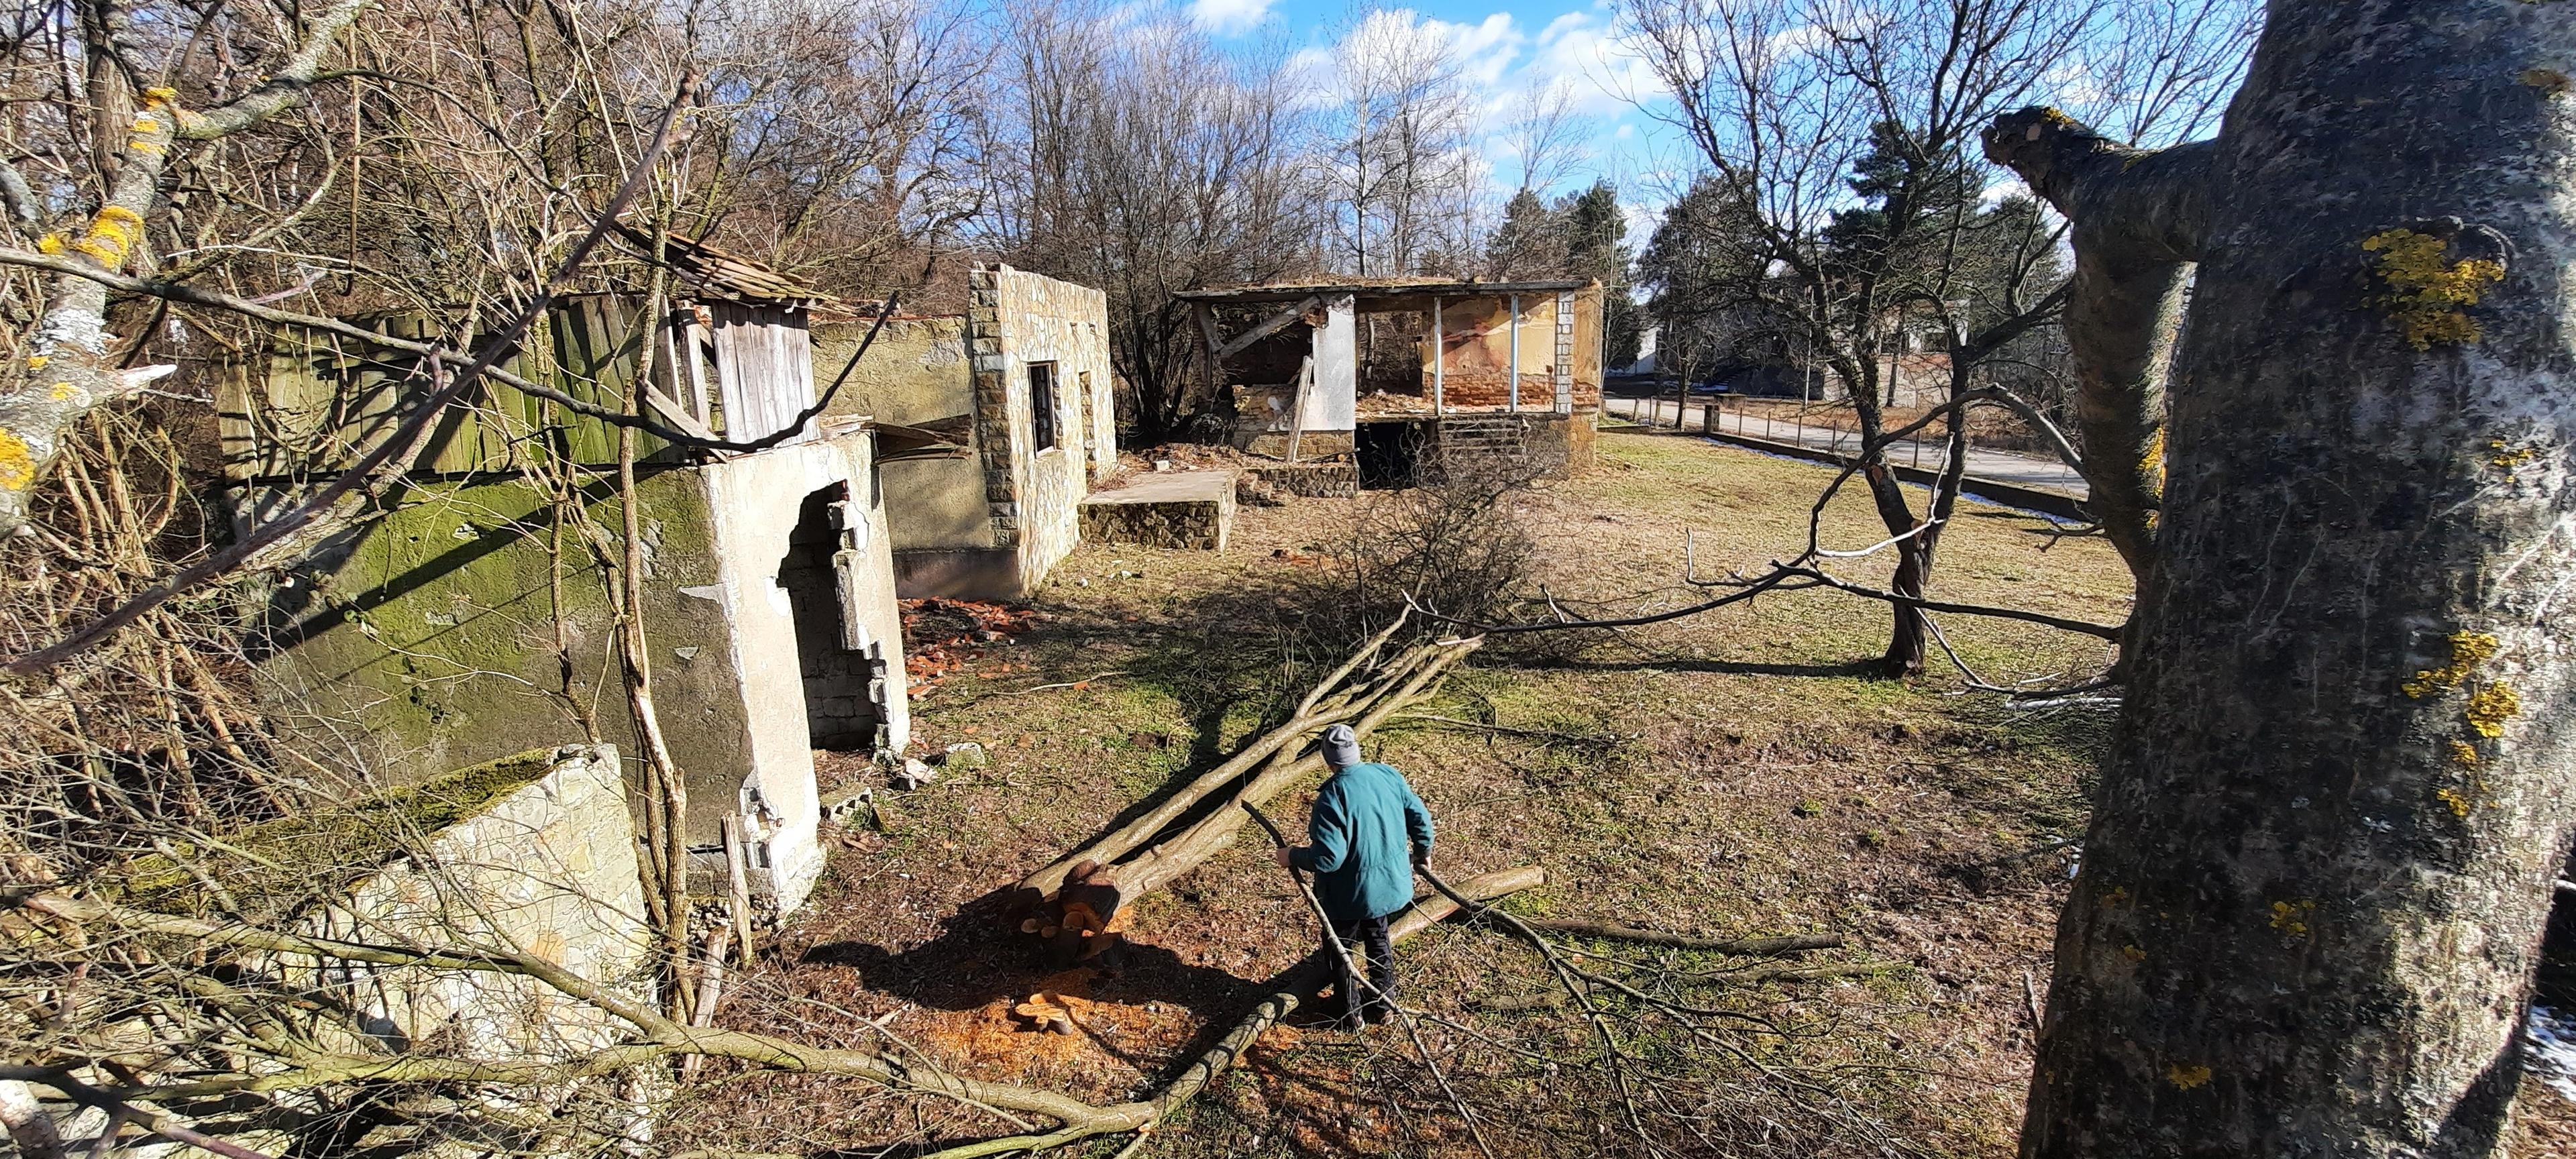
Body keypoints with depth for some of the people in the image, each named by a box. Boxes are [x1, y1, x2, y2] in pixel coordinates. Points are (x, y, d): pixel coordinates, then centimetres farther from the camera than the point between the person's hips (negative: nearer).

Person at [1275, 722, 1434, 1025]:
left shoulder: (1332, 796, -28)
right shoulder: (1388, 775, -10)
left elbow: (1327, 857, -29)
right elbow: (1420, 817, 0)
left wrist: (1292, 857, -11)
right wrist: (1423, 850, 18)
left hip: (1350, 893, -6)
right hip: (1391, 884, 6)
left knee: (1341, 949, 20)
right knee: (1377, 938, 29)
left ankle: (1351, 1011, 36)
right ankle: (1383, 1003, 43)